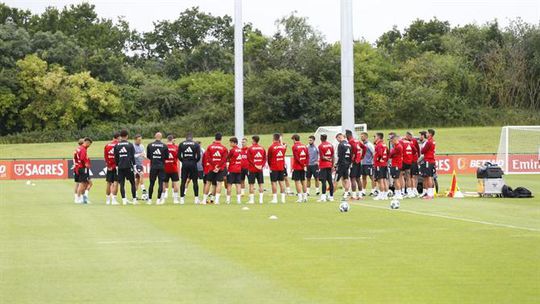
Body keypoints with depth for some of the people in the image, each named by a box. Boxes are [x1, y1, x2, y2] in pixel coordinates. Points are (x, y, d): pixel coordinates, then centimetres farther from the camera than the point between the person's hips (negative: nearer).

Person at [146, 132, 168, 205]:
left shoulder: (150, 145, -1)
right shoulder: (164, 146, -4)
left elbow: (148, 156, 7)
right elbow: (167, 157, 2)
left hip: (153, 166, 1)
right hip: (161, 166, -1)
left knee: (151, 183, 9)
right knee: (160, 183, 2)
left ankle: (149, 199, 13)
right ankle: (158, 199, -1)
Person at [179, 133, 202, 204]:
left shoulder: (181, 144, 3)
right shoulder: (196, 144, 0)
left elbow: (179, 156, 2)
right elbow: (198, 156, -3)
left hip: (185, 164, 1)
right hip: (193, 164, -1)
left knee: (183, 182, 6)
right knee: (195, 181, 6)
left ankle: (182, 198, 4)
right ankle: (196, 198, 3)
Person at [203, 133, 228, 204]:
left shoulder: (210, 147, 0)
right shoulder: (224, 148, -2)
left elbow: (208, 158, -5)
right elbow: (224, 159, -8)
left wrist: (213, 166, -5)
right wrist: (218, 167, -8)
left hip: (211, 168, 1)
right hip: (220, 168, -1)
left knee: (208, 183, 10)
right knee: (219, 183, 0)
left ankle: (204, 199, 14)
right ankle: (217, 200, -9)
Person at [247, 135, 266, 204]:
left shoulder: (250, 148, -6)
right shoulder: (262, 148, 7)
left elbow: (249, 159, -12)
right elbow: (265, 158, 4)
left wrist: (254, 165, -9)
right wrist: (262, 165, -1)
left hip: (252, 169, -4)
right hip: (260, 169, 4)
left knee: (251, 184, 1)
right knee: (261, 184, 8)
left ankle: (251, 199, 0)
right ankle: (261, 199, 7)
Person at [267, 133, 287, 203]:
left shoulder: (271, 147, -11)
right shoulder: (283, 146, 3)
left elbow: (268, 157, 0)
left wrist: (270, 165, 14)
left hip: (274, 167, -5)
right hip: (281, 167, 5)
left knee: (274, 182, -2)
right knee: (281, 182, 9)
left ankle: (275, 198, -4)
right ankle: (283, 198, 9)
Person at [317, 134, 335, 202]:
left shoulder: (321, 146, -9)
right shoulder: (331, 145, 7)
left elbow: (322, 157, -14)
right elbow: (333, 156, 8)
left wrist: (328, 160, 0)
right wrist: (332, 165, 13)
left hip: (323, 166, -5)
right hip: (329, 165, 5)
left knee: (323, 181, -8)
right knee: (330, 181, 8)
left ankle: (323, 197, -15)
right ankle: (331, 196, 12)